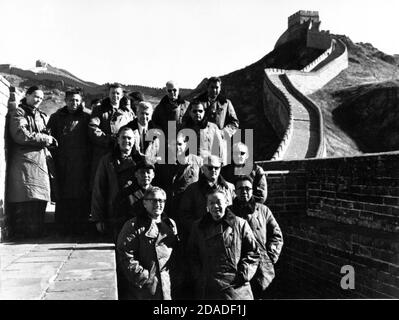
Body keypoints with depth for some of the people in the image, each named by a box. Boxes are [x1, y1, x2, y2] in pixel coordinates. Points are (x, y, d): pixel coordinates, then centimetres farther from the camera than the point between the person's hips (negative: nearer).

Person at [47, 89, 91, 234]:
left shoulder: (86, 117, 8)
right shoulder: (56, 117, 12)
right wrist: (54, 157, -3)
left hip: (82, 163, -1)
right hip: (62, 164, 1)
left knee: (82, 194, -2)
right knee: (63, 195, 2)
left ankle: (80, 226, 7)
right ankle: (63, 226, 10)